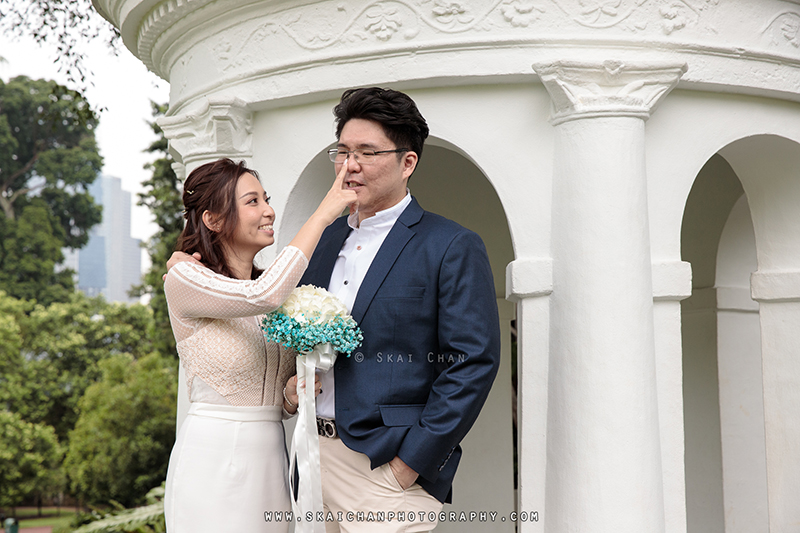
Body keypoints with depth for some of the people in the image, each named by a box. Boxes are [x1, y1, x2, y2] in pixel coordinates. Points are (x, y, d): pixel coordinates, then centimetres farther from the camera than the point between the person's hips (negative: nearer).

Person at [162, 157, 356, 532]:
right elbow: (263, 294, -26)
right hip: (213, 459, -6)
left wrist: (291, 395, -6)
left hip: (271, 458, 6)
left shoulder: (281, 292, 13)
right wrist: (324, 213, -17)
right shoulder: (183, 280, -7)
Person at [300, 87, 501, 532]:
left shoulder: (454, 248, -7)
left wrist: (411, 462, -15)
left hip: (386, 468, -6)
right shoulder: (328, 239, 14)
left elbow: (474, 362, -13)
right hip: (312, 456, 6)